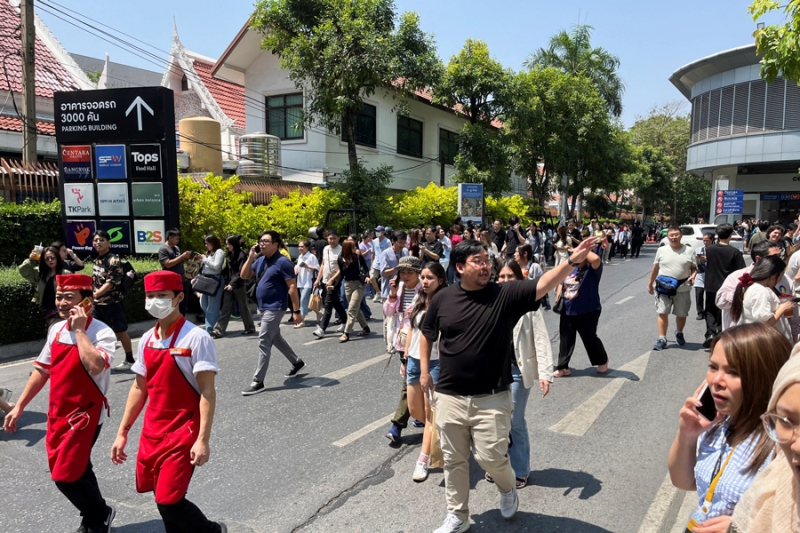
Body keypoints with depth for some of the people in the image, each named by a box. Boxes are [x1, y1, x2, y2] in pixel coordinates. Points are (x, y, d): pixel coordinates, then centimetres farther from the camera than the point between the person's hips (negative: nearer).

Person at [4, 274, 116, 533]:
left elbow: (95, 366, -39)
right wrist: (19, 406, 13)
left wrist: (79, 330, -30)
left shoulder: (102, 333, -20)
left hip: (85, 414, -7)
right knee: (74, 471, 18)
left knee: (65, 476, -4)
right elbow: (42, 370, 12)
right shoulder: (56, 330, 2)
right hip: (57, 413, 7)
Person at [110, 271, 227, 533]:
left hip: (183, 433, -7)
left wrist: (203, 439, -22)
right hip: (152, 432, 7)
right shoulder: (147, 339, 5)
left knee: (169, 502, -8)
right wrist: (122, 433, 14)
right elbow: (139, 388, 14)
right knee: (163, 500, 14)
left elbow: (207, 392, -17)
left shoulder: (196, 338, -15)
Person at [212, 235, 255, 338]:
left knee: (243, 308, 6)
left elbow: (241, 272, -16)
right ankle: (218, 331, 2)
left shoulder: (241, 255, -10)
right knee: (225, 309, 3)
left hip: (238, 286, -6)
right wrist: (226, 282, 3)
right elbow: (226, 271, 16)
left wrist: (232, 283, -23)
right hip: (228, 286, 6)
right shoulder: (228, 255, 12)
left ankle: (250, 328, 20)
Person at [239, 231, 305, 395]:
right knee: (275, 338, 21)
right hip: (263, 307, 9)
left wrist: (296, 311, -19)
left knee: (264, 342, -9)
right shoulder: (260, 260, 7)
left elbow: (292, 287, -17)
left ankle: (258, 382, -4)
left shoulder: (283, 262, -16)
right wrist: (251, 258, -4)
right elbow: (244, 276, 10)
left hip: (274, 308, -9)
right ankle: (297, 362, 39)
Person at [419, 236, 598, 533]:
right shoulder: (443, 299, -2)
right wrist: (424, 371, 9)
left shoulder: (505, 295, -7)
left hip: (491, 398, -2)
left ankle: (507, 488, 37)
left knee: (491, 456, 2)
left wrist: (573, 261, -33)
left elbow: (543, 285, -20)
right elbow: (427, 334, 12)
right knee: (454, 460, 12)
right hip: (449, 397, 2)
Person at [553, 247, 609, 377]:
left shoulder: (593, 269, -12)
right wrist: (558, 296, 6)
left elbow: (596, 258, -36)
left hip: (588, 312, -6)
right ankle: (563, 367, 18)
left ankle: (602, 361, 36)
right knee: (565, 339, 9)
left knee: (590, 338, 9)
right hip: (567, 311, 6)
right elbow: (562, 283, 21)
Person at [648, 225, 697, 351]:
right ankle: (662, 339, 3)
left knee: (681, 314, 14)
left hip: (682, 289, 0)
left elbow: (694, 268, 4)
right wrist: (650, 283, 13)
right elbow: (655, 268, 10)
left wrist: (693, 276, -18)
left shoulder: (689, 251, 0)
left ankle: (679, 333, 39)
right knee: (662, 313, -3)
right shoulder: (662, 250, 3)